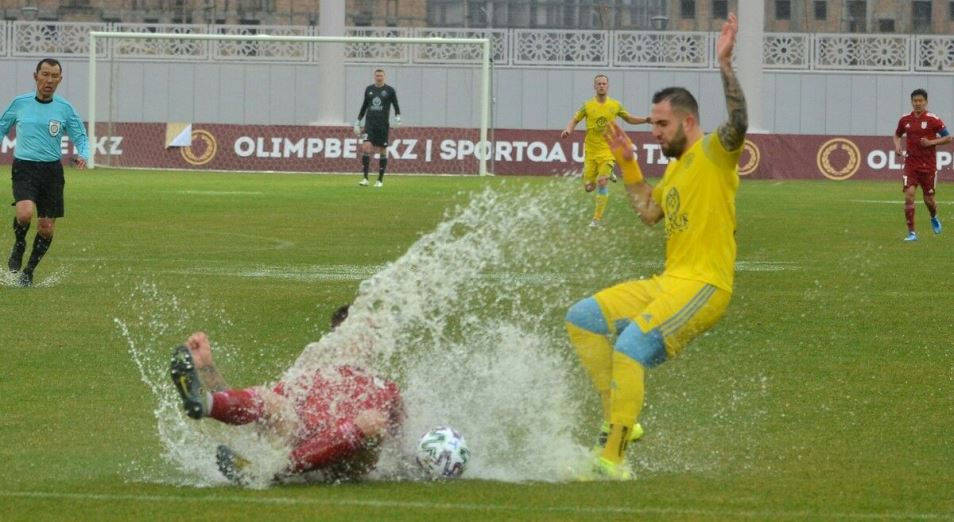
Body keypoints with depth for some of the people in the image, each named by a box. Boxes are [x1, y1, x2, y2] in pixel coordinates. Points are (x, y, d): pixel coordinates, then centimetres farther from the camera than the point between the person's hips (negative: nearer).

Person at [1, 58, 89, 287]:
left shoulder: (64, 108, 2)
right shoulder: (20, 103, 2)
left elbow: (80, 136, 7)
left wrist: (83, 155, -13)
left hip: (52, 171, 2)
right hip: (24, 168, -2)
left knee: (46, 228, 2)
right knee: (25, 213, -26)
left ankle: (29, 270, 24)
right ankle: (19, 245, 6)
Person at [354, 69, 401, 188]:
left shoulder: (390, 90, 1)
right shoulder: (369, 89, 10)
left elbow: (396, 106, 4)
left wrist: (397, 119, -13)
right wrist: (358, 122, 17)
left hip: (383, 125, -2)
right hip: (369, 124, 2)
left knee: (382, 151, 2)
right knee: (366, 148, -15)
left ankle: (380, 180, 12)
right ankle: (365, 178, -13)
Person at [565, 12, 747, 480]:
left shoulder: (714, 153, -8)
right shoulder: (676, 168, 20)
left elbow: (738, 123, -28)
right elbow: (649, 212, 27)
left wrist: (725, 65, -33)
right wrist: (627, 164, 23)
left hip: (703, 285, -10)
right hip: (668, 283, 10)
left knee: (632, 345, -27)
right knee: (583, 318, 8)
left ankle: (613, 456, -27)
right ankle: (619, 419, 4)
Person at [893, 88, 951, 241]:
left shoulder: (933, 120, -7)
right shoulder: (905, 120, 3)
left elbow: (949, 138, -4)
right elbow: (897, 135, 21)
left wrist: (931, 142, -17)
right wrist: (897, 146, 1)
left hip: (928, 165, -2)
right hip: (911, 164, 2)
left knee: (929, 199, 6)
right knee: (909, 196, -14)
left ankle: (934, 218, 41)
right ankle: (911, 232, -8)